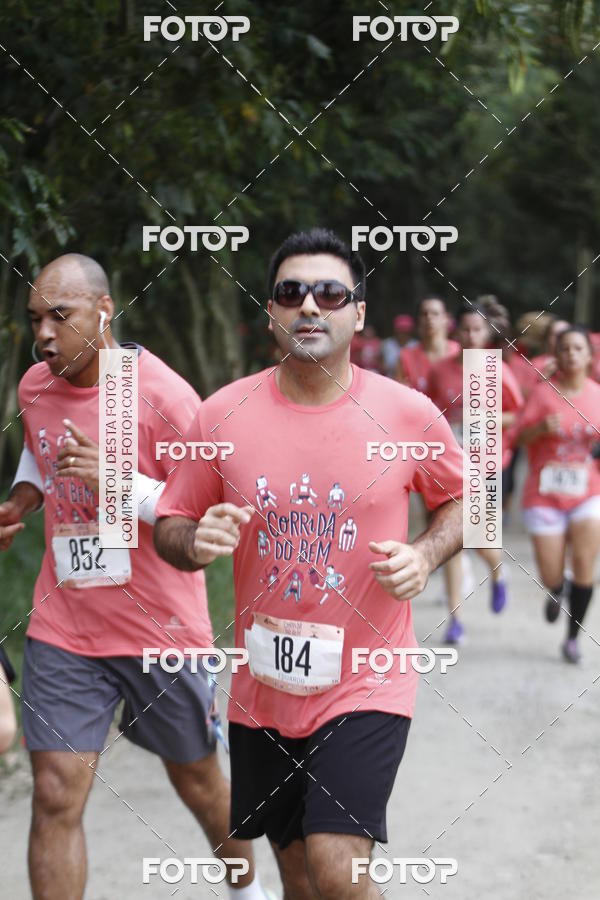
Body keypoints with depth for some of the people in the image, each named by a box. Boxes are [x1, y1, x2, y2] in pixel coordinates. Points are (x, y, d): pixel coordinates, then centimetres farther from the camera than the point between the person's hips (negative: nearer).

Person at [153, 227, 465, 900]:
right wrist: (195, 542, -17)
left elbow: (461, 498, 11)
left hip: (365, 685, -3)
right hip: (263, 687, 3)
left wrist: (425, 555, -9)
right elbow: (168, 526, 6)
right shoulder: (222, 415, -4)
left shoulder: (408, 414, -7)